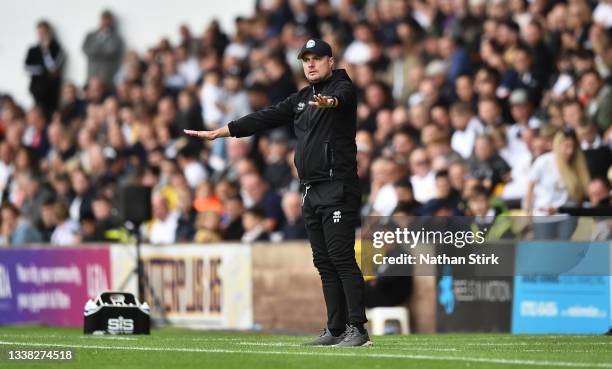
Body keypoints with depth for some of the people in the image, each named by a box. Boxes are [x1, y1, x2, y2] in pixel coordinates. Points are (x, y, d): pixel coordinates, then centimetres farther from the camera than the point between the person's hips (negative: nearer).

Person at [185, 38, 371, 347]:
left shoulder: (343, 87, -4)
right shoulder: (302, 99, 20)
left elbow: (340, 99, -28)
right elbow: (266, 118, 22)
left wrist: (328, 102, -53)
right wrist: (219, 132, 18)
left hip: (338, 188, -8)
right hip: (312, 192, 8)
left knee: (342, 258, -14)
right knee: (324, 263, 6)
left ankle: (357, 329, -17)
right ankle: (335, 330, 8)